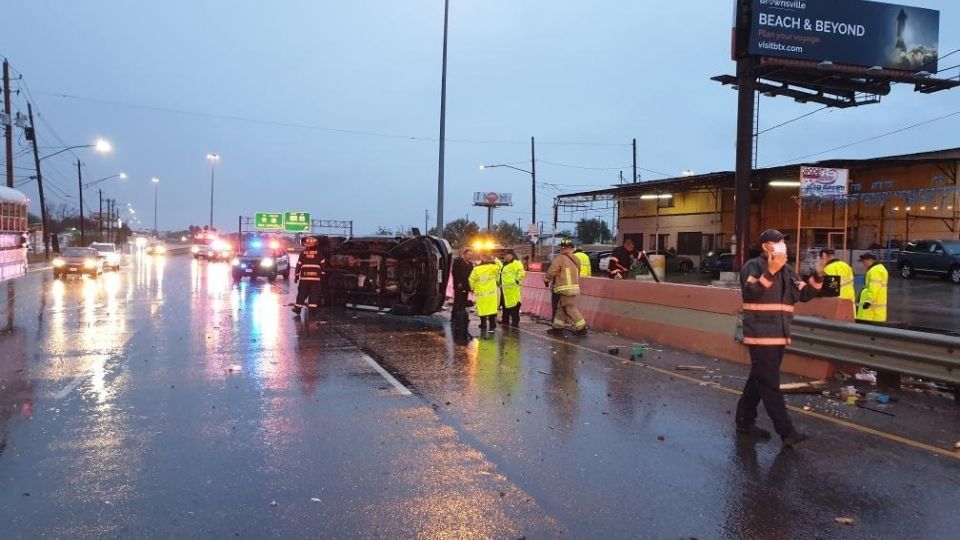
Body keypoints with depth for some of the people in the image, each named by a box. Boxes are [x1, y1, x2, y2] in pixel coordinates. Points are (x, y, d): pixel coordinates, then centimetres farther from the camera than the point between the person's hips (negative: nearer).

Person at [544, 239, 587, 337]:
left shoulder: (560, 259, -11)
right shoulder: (575, 260, 14)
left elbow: (551, 271, -12)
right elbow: (578, 274, 19)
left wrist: (546, 280, 6)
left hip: (566, 289, -9)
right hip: (574, 287, 9)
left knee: (571, 308, -3)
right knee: (561, 308, 14)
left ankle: (581, 328, -1)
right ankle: (558, 328, 18)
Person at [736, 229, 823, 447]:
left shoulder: (787, 271, 15)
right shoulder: (753, 266, -7)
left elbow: (804, 294, 11)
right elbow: (752, 293, -22)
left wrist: (817, 277, -3)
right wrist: (770, 271, -29)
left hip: (779, 336, 8)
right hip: (761, 336, -8)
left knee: (759, 381, 15)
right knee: (770, 385, -7)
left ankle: (745, 421, 25)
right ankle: (786, 432, -6)